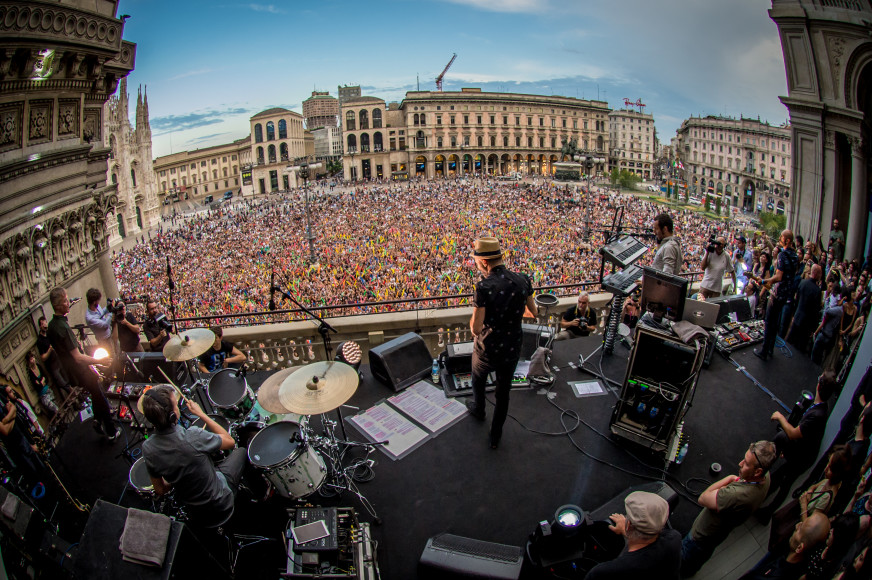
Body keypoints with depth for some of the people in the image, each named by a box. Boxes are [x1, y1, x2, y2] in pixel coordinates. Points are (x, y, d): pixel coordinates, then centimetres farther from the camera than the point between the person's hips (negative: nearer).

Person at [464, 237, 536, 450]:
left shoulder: (484, 287, -27)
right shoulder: (523, 280, -12)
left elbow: (476, 328, -25)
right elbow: (532, 312, 4)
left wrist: (474, 317, -3)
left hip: (487, 350, -3)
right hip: (512, 350, 3)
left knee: (478, 379, 30)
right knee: (503, 393, 21)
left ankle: (478, 409, 57)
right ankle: (495, 436, 36)